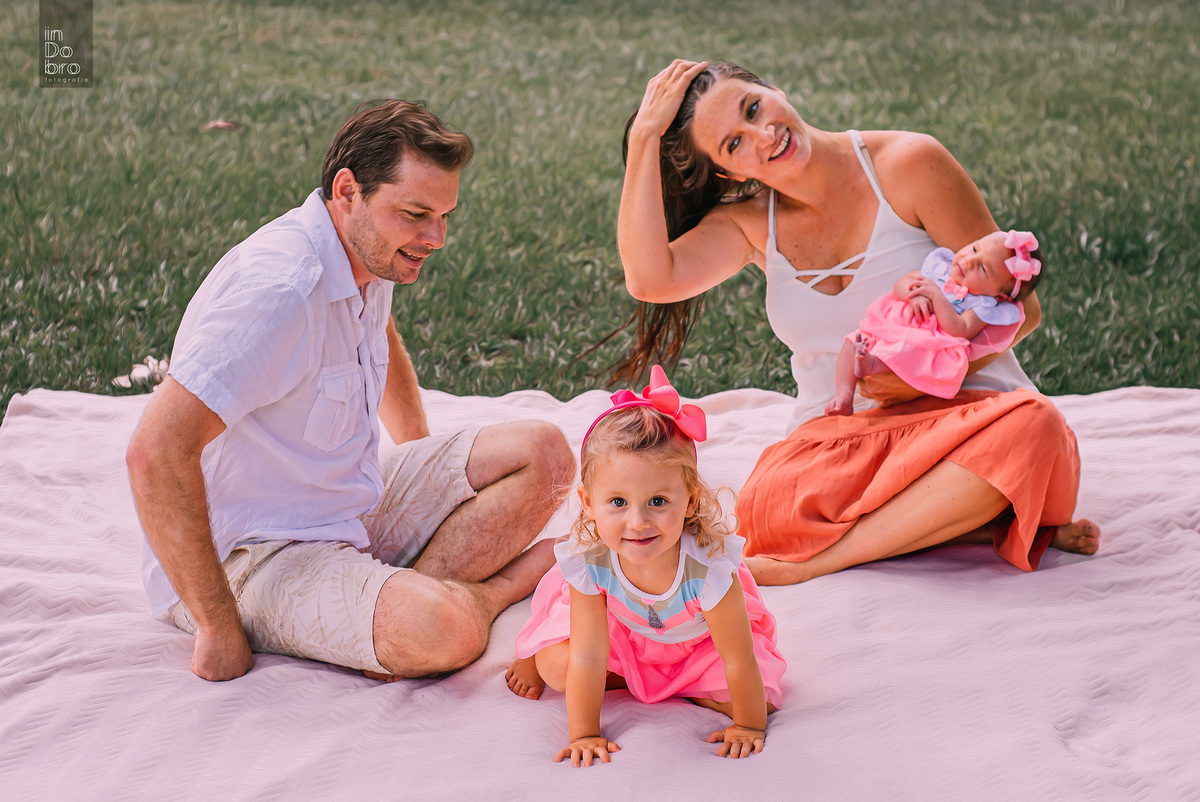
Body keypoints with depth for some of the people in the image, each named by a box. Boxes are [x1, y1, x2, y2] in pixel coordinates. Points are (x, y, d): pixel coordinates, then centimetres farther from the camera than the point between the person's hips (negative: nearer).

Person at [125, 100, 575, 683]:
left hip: (357, 507, 9)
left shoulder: (371, 252, 2)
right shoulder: (282, 289, -28)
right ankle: (504, 582, 1)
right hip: (252, 558, -9)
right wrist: (220, 628, -30)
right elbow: (156, 453, -35)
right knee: (443, 630, -32)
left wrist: (428, 474, 27)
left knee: (543, 453, 2)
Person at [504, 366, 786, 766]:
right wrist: (584, 734, -24)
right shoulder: (587, 559, -38)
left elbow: (738, 659, -33)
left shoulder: (707, 565, -45)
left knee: (755, 696, -17)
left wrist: (749, 726, -23)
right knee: (557, 668, -17)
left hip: (697, 636, 0)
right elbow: (588, 658, -28)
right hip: (619, 624, 1)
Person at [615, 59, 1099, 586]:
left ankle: (811, 563, -28)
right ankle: (994, 528, -19)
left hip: (962, 410, -1)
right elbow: (650, 279, -16)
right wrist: (644, 137, -12)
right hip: (839, 437, 2)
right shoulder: (750, 224, 5)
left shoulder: (908, 164, -6)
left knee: (1031, 426, -37)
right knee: (768, 505, -33)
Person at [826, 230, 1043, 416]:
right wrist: (914, 294, -13)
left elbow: (960, 330, -20)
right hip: (891, 327, 7)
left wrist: (936, 295, -19)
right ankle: (844, 398, -15)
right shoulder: (941, 265, 12)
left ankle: (873, 364, -52)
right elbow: (902, 282, 10)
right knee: (851, 342, -5)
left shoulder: (984, 306, -5)